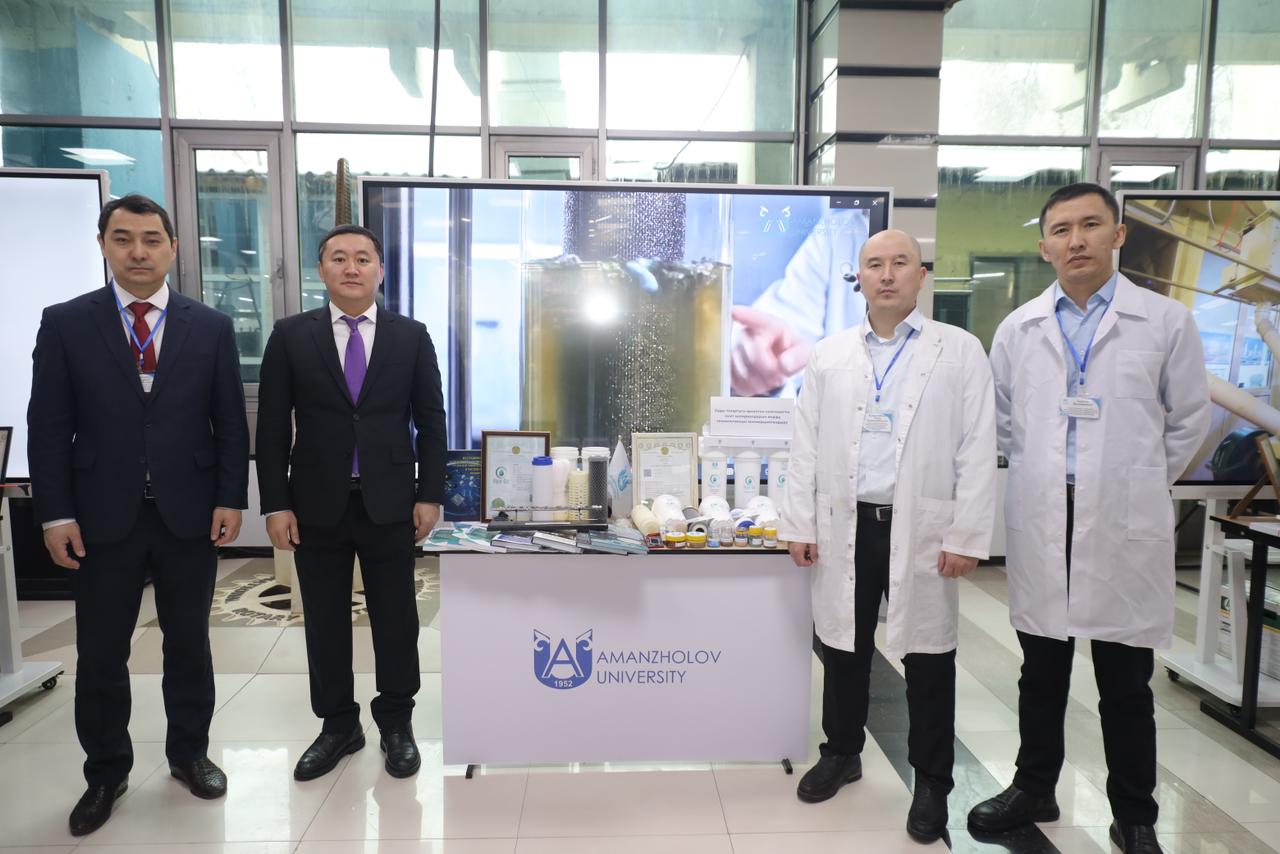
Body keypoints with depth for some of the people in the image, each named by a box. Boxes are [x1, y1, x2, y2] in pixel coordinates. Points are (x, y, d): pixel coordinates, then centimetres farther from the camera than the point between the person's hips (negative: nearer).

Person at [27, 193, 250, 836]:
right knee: (100, 655, 11)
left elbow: (230, 422, 2)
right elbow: (48, 427, -1)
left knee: (189, 645, 13)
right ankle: (105, 772, 31)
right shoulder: (64, 324, 0)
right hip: (103, 517, 0)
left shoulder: (211, 327, 2)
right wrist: (55, 513, -6)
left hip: (190, 514, 0)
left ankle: (189, 753, 32)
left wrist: (230, 499, -4)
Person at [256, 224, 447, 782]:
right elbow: (272, 426, 1)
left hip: (390, 503, 0)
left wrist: (430, 495, -3)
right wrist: (276, 504, -4)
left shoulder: (411, 336, 2)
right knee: (325, 622, 10)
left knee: (396, 619, 8)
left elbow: (431, 421, 3)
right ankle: (339, 725, 28)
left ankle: (396, 723, 26)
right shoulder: (291, 335, 2)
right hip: (317, 504, 1)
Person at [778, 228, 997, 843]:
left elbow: (977, 450, -3)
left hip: (922, 531, -2)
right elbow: (806, 445, 6)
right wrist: (799, 524, 2)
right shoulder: (829, 355, 8)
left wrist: (967, 535, -9)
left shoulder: (961, 352, 1)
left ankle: (932, 781, 25)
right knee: (844, 649, 14)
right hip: (845, 527, 3)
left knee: (927, 659, 8)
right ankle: (841, 752, 34)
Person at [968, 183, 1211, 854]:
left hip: (1126, 528, -2)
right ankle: (1034, 790, 32)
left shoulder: (1166, 321, -1)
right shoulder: (1018, 329, 5)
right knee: (1041, 677, 15)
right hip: (1040, 526, 2)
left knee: (1126, 688, 10)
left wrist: (1135, 485, 9)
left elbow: (1188, 420, 7)